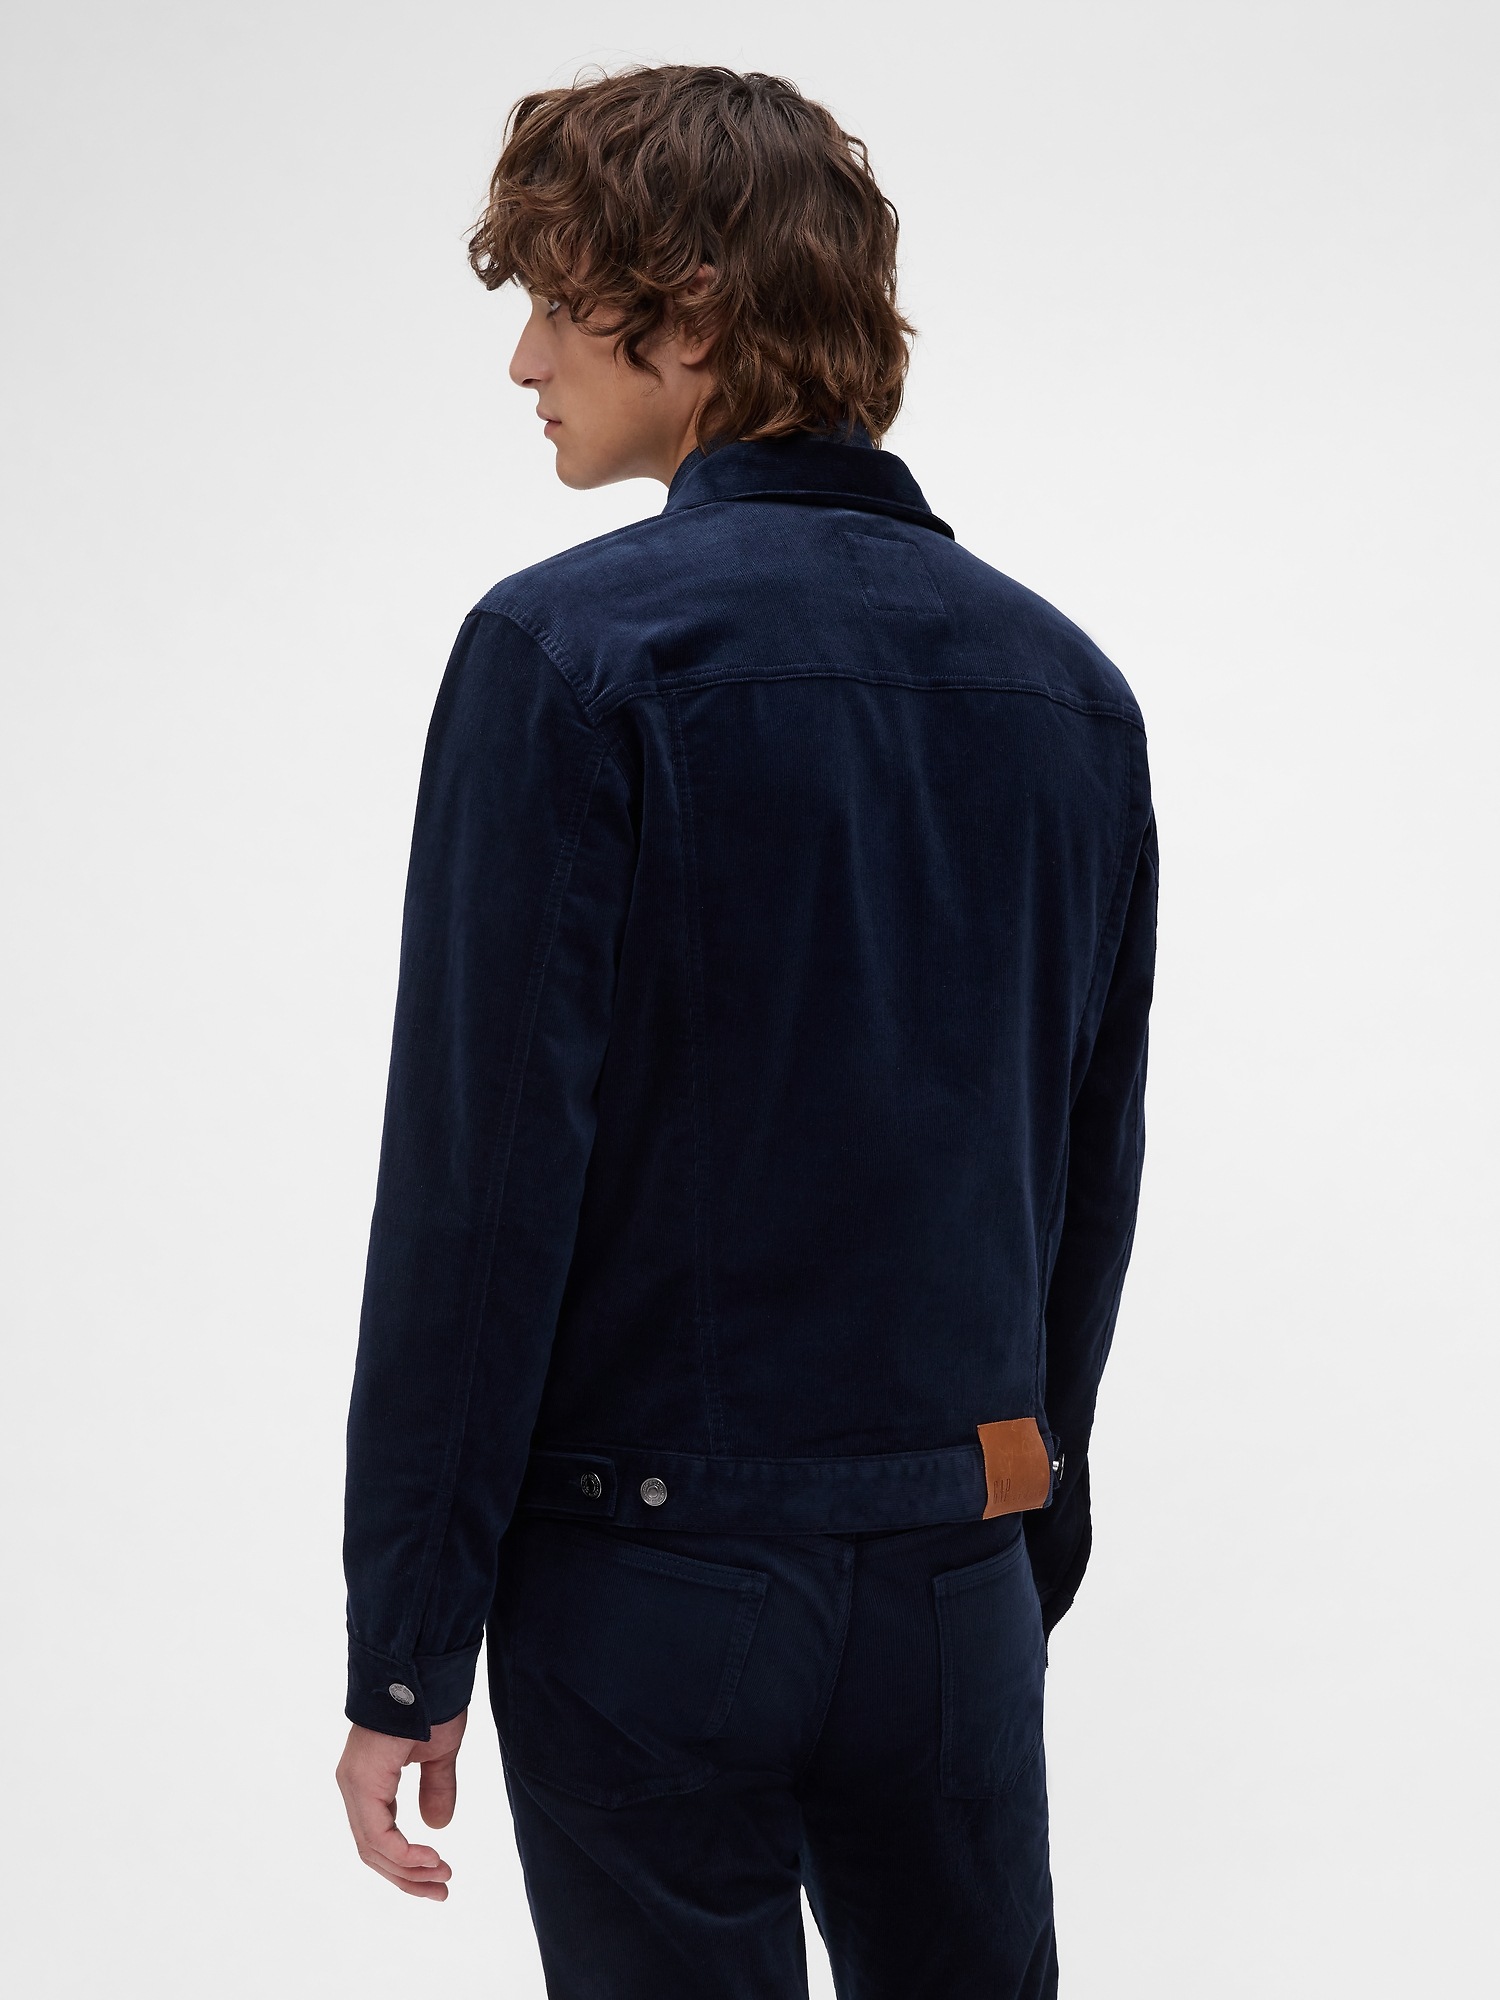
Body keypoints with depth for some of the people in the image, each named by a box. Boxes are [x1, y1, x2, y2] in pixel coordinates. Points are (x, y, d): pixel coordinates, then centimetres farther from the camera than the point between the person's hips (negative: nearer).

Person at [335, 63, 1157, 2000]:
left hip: (652, 1569, -5)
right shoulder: (1065, 680, 6)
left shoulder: (571, 653, -12)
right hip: (958, 1577, 5)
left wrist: (406, 1651, -10)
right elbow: (1094, 1176, 11)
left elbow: (481, 1166, -15)